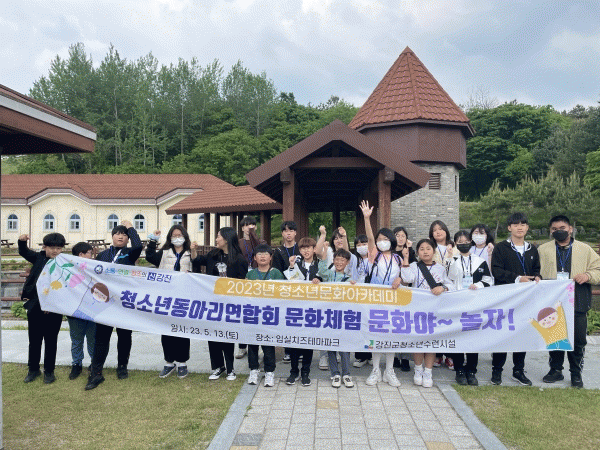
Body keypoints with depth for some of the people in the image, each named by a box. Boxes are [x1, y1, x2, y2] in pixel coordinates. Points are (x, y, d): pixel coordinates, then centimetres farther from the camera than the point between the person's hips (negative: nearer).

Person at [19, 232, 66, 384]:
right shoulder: (39, 258, 0)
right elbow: (24, 252, 13)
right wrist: (22, 241, -7)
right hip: (35, 307, 3)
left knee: (51, 341, 10)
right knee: (34, 340, 15)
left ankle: (49, 371, 25)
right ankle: (33, 369, 32)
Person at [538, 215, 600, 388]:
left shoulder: (585, 249, 7)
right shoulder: (543, 250, 9)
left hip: (577, 302, -1)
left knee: (578, 339, 3)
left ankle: (576, 373, 20)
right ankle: (556, 369, 25)